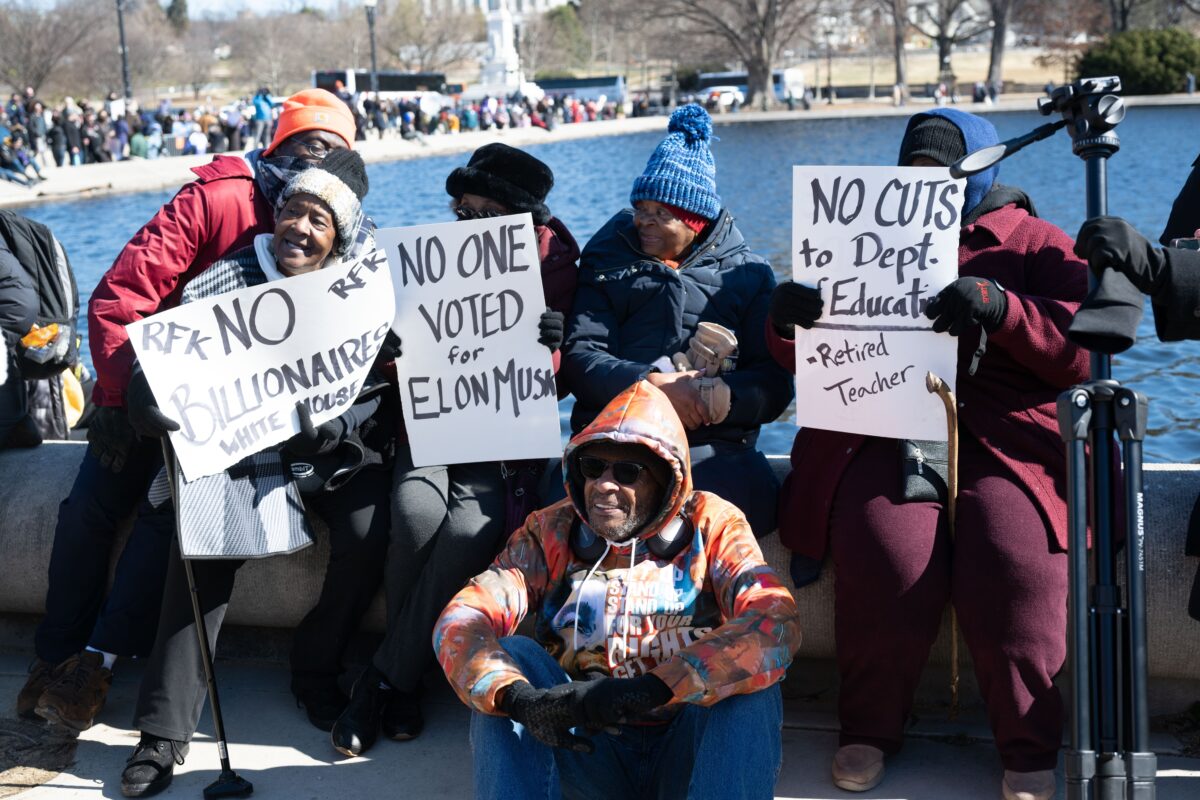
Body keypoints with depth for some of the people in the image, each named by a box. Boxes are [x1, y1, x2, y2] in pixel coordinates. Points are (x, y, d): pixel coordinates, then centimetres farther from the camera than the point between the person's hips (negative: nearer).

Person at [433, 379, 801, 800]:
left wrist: (651, 688, -33)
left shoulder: (712, 525, -2)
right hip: (589, 751, 2)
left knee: (747, 671, -27)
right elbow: (459, 622, -11)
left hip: (689, 754, -1)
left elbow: (777, 625, -21)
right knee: (512, 658, -20)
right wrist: (517, 697, -33)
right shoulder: (552, 532, 3)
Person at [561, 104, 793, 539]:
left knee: (752, 495, -31)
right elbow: (578, 356, 2)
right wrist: (651, 384, -15)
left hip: (714, 443, 1)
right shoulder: (608, 262, 17)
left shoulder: (748, 274, 15)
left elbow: (774, 382, 5)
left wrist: (723, 397, -17)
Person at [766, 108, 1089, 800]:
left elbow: (1082, 350, -1)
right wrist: (788, 318, -4)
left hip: (1006, 439, -1)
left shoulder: (1034, 244, 14)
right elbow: (809, 356, 20)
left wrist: (1001, 307, -17)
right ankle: (871, 730, -8)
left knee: (1013, 558, -30)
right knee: (889, 558, -29)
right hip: (882, 432, 2)